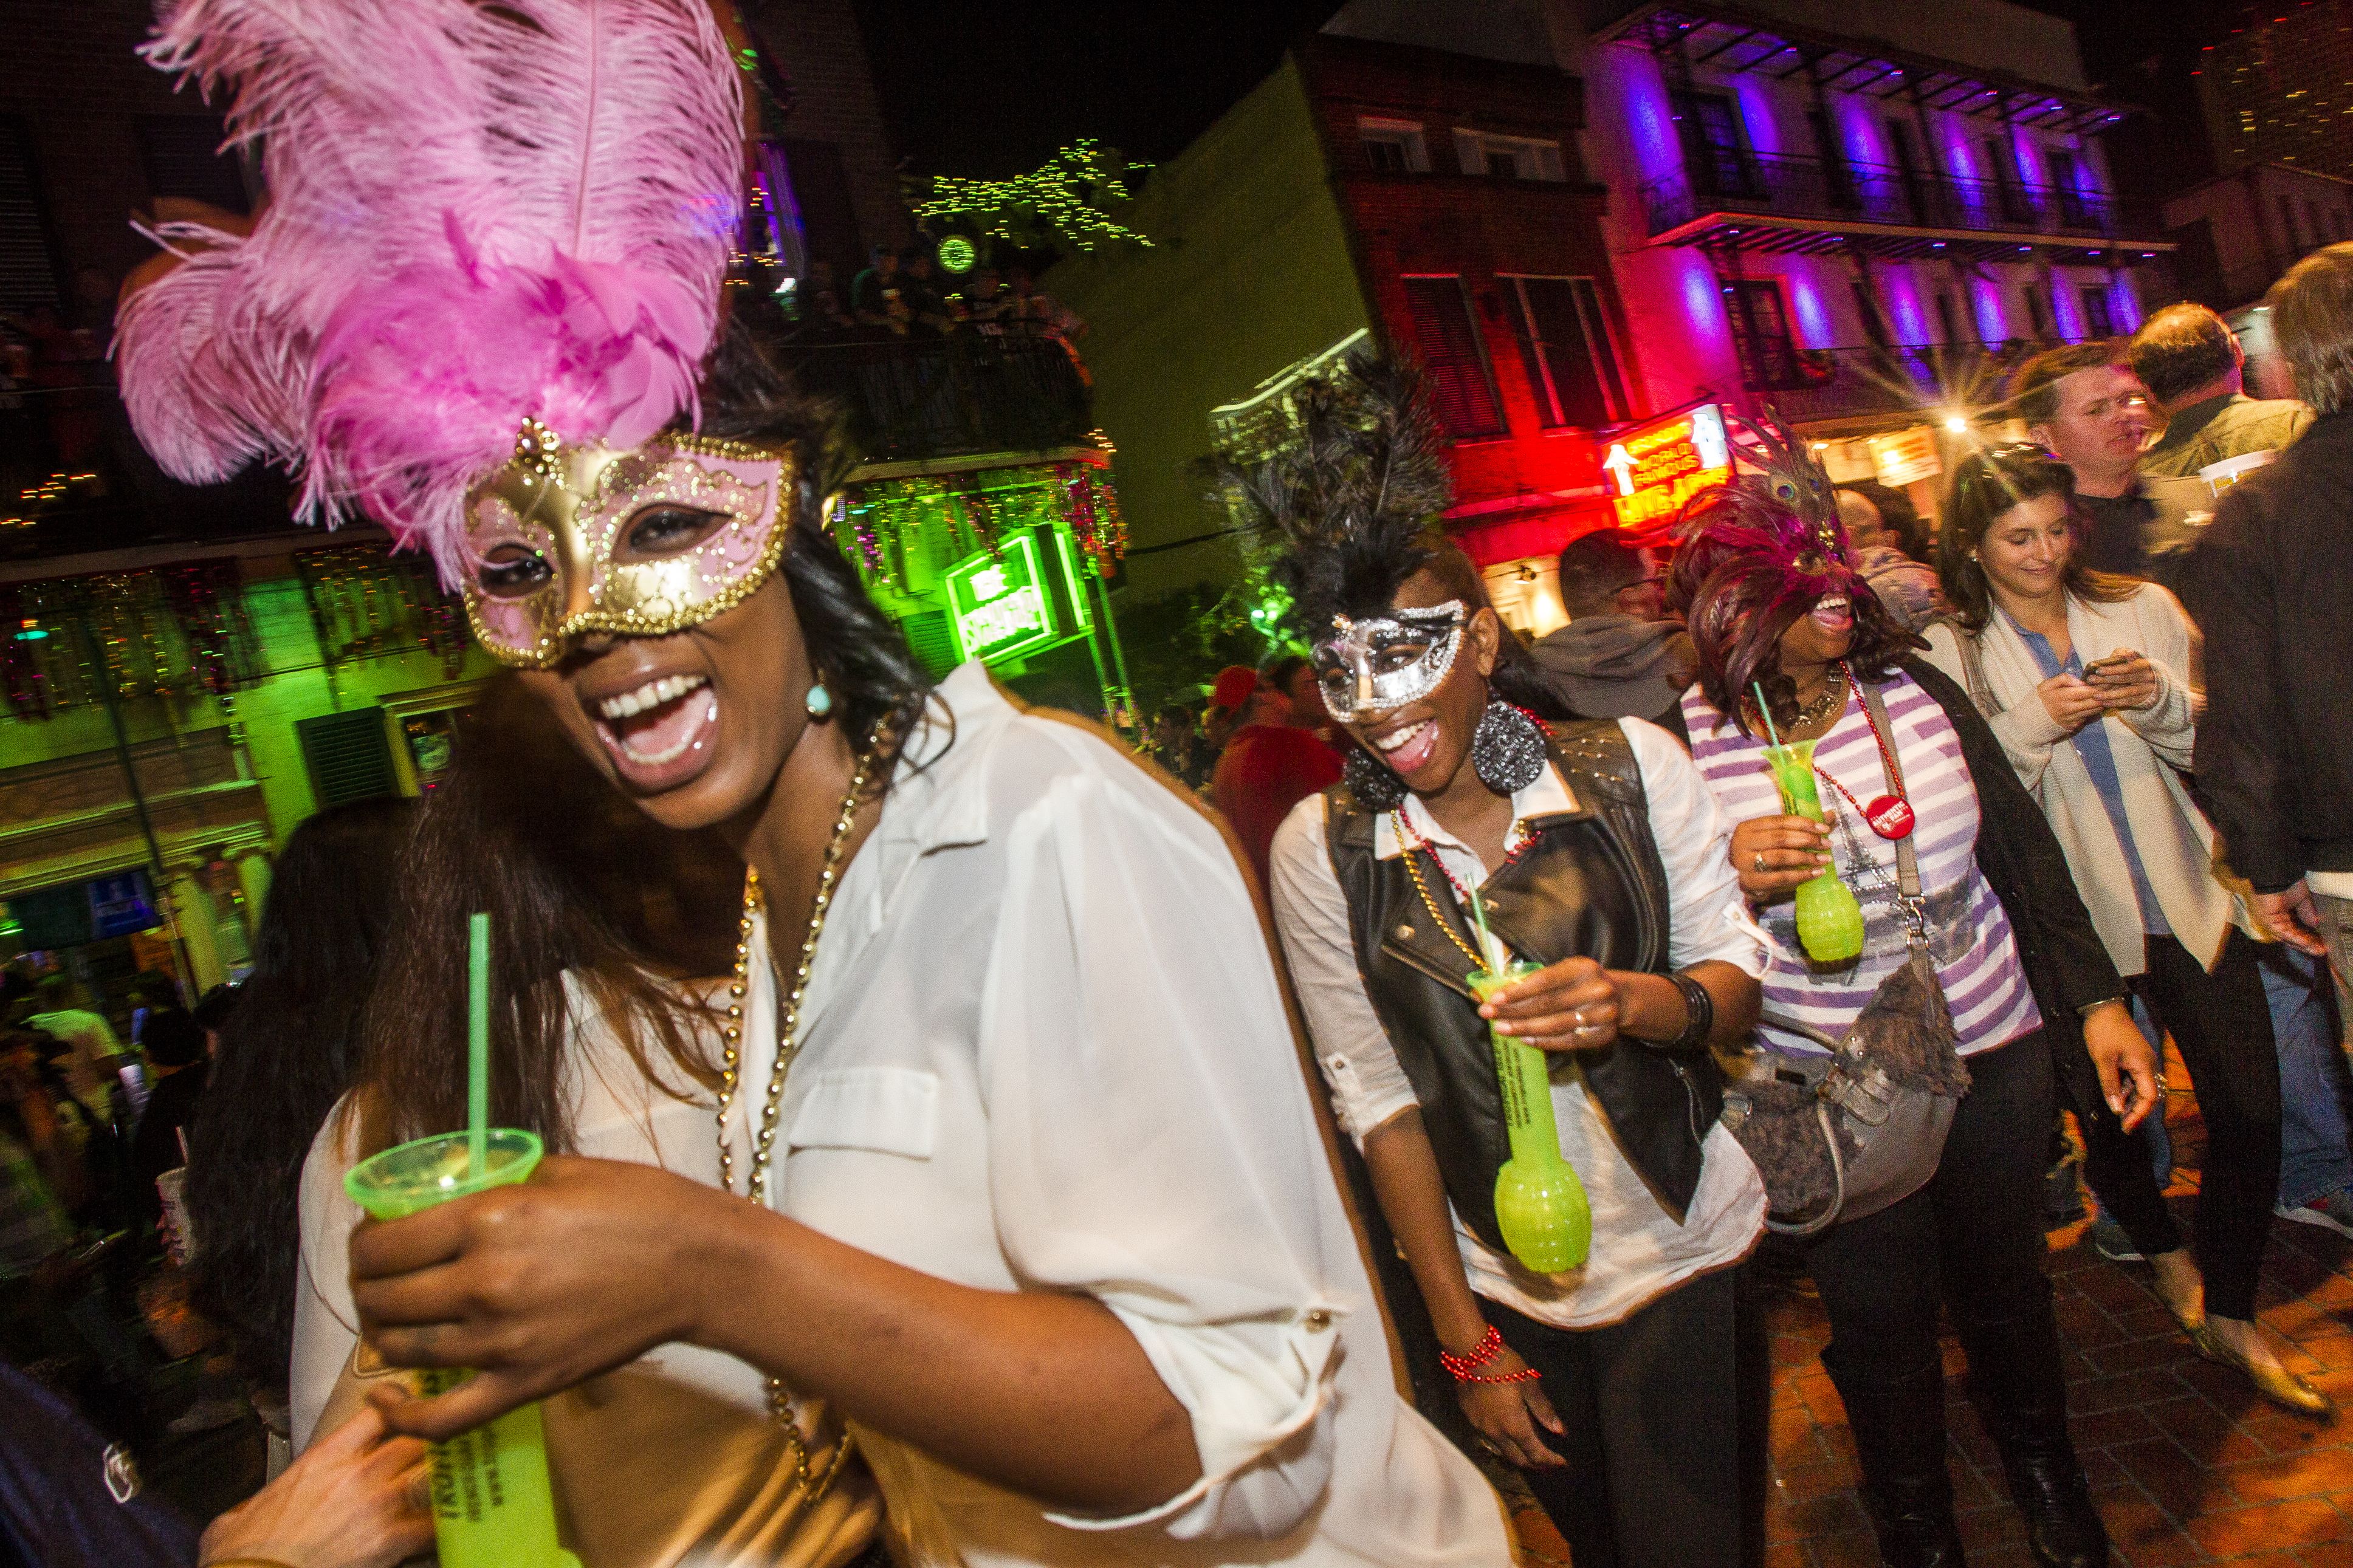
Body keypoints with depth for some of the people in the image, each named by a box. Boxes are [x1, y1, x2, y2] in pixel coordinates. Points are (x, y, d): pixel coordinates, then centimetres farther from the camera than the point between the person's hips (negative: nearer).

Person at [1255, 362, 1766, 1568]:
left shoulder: (1630, 764, -12)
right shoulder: (1319, 848, -14)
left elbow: (1734, 983, -4)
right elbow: (1376, 1099, -8)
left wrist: (1643, 1001, -29)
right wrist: (1466, 1342, -4)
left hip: (1683, 1253, 0)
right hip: (1504, 1287, 1)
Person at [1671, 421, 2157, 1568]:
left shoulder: (1916, 688, -4)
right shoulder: (1682, 742, -15)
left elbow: (2023, 849, 5)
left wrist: (2098, 1000, 4)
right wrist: (1734, 882, -29)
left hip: (1995, 1052, 4)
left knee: (2007, 1281, 23)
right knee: (1880, 1322, 14)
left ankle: (2043, 1466, 54)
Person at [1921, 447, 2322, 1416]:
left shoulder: (2145, 610, 6)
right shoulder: (1949, 655, -4)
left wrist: (2164, 702, -11)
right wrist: (2032, 725, -21)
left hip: (2190, 900, 2)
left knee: (2249, 1107, 0)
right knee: (2107, 1113, 11)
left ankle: (2230, 1314, 22)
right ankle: (2163, 1248, 44)